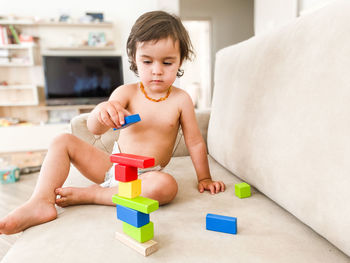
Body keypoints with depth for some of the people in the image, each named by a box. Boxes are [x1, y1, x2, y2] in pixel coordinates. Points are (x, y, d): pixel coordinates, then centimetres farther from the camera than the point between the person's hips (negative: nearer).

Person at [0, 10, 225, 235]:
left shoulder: (180, 99, -7)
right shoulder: (126, 93, -5)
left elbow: (195, 142, 0)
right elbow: (95, 129, -16)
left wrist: (204, 178, 2)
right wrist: (101, 111, -39)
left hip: (146, 175, -2)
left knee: (166, 186, -37)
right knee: (63, 142, -5)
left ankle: (88, 195, -21)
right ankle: (41, 202, -16)